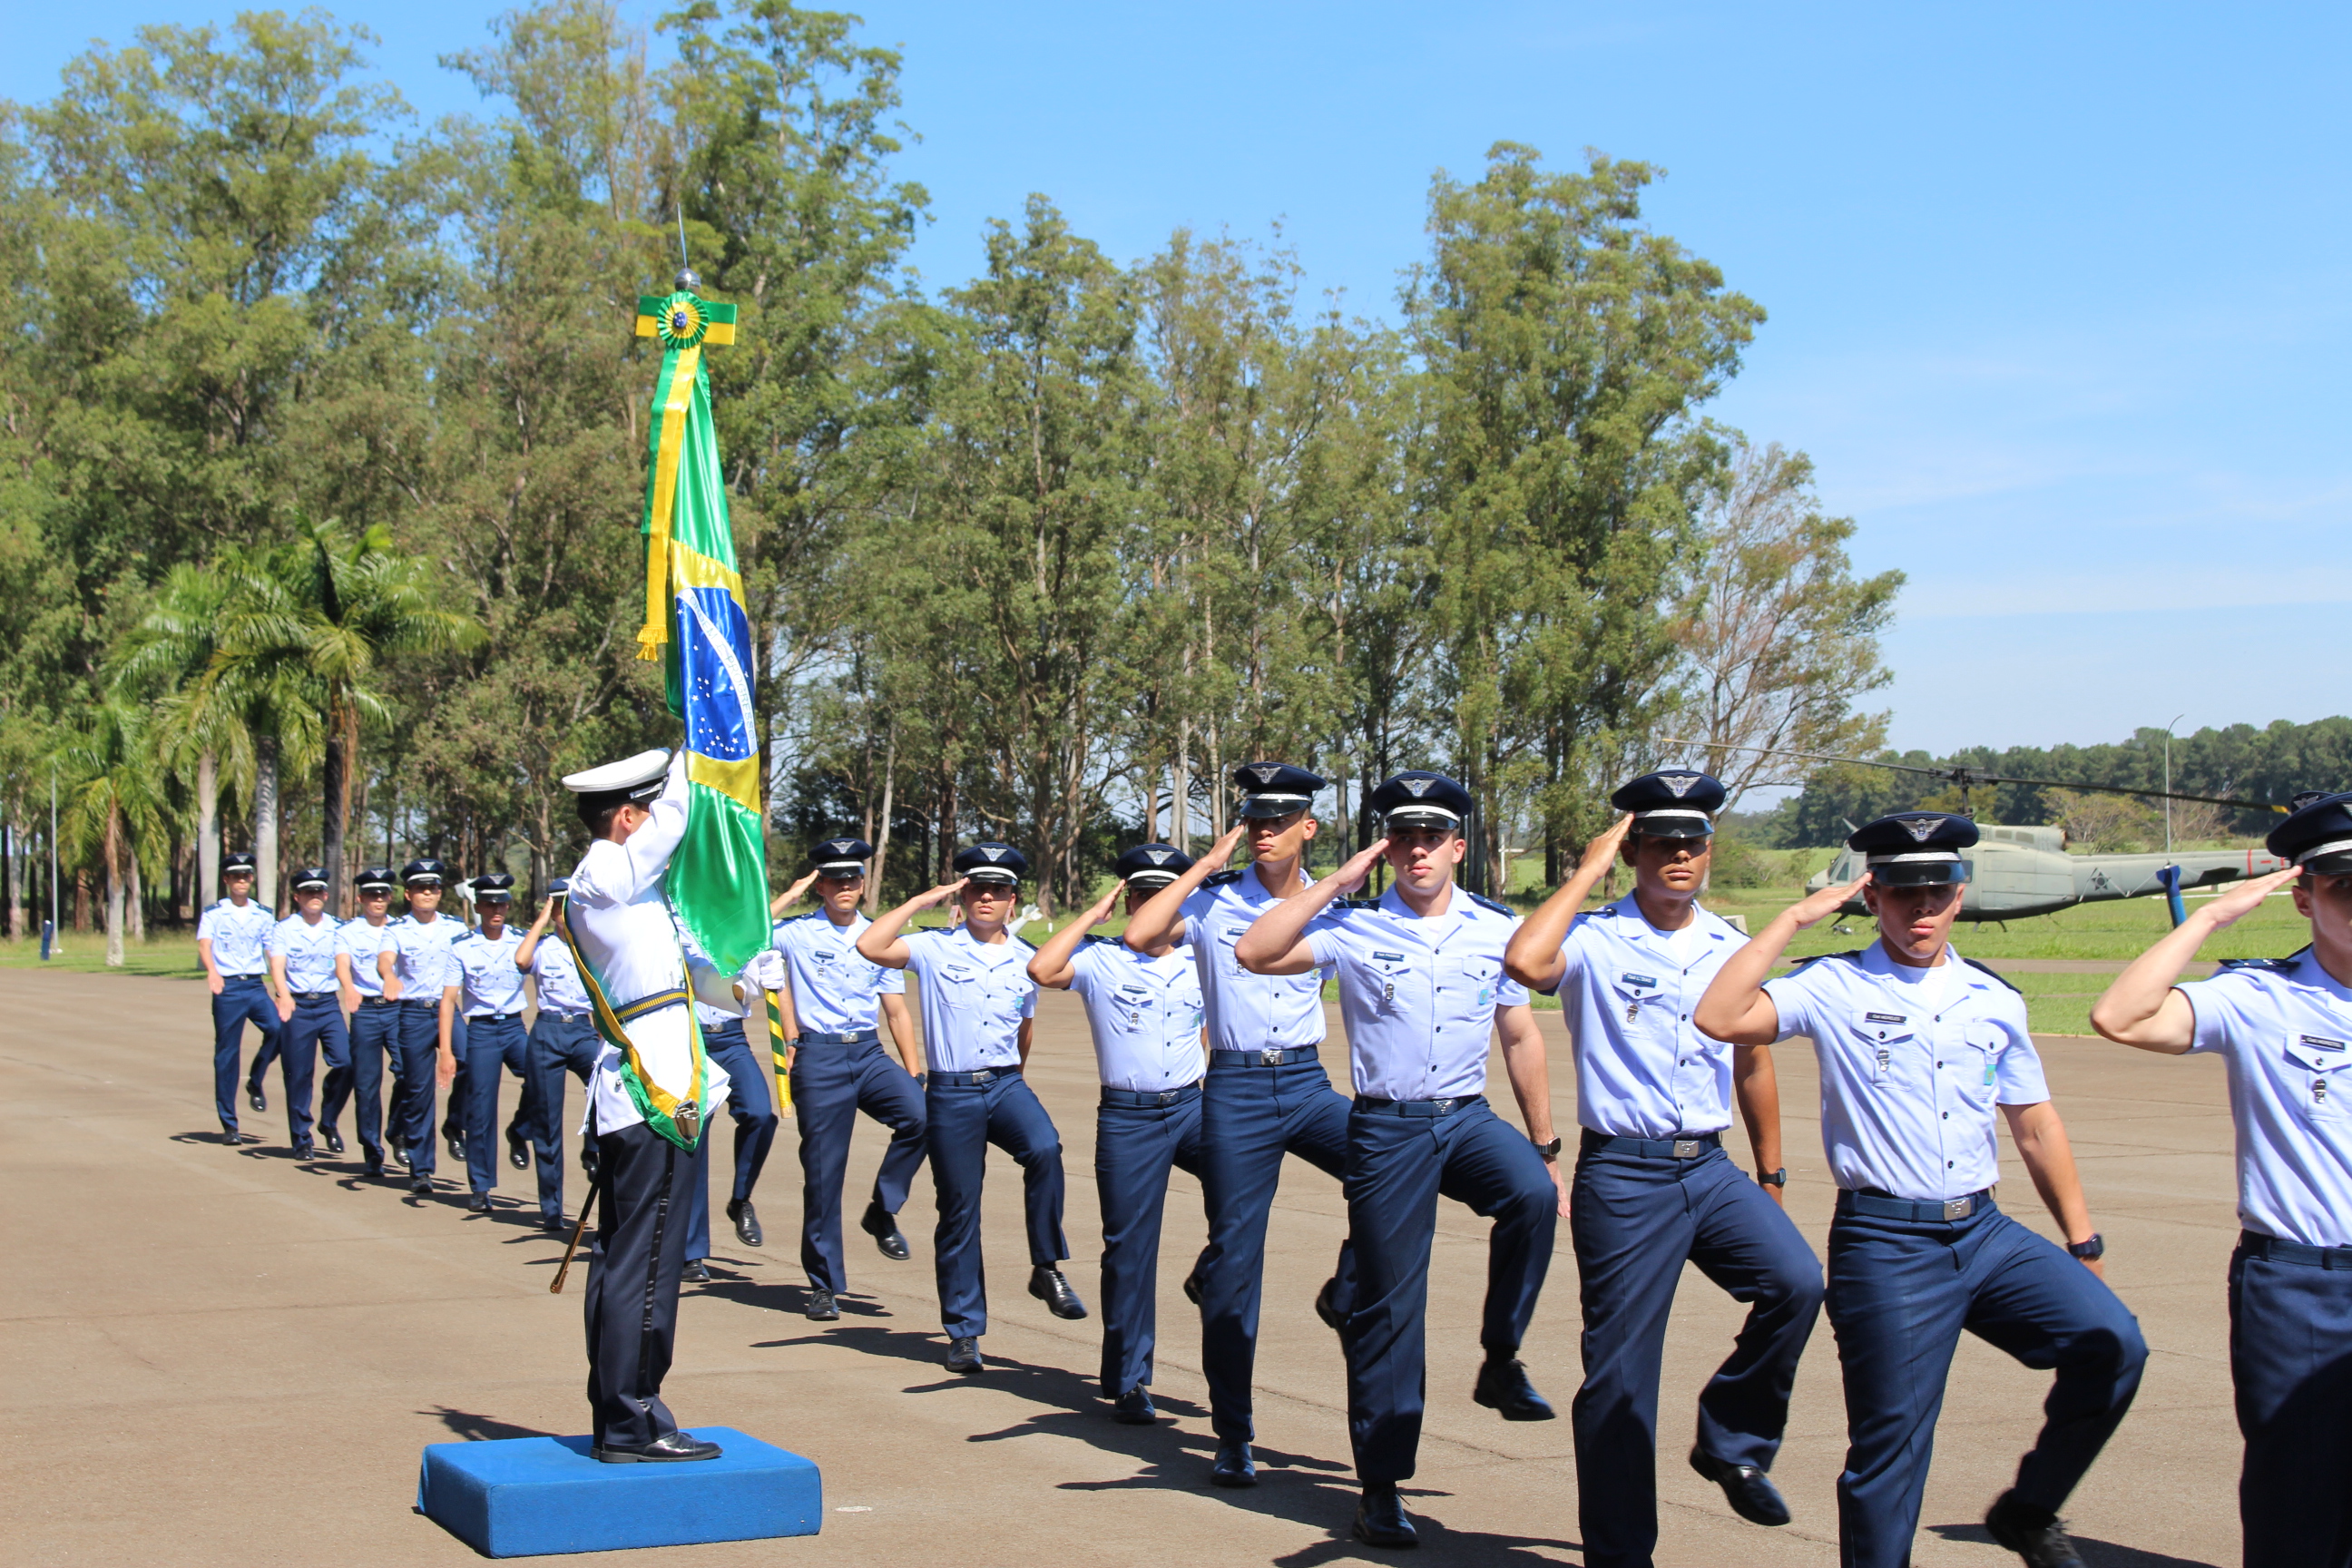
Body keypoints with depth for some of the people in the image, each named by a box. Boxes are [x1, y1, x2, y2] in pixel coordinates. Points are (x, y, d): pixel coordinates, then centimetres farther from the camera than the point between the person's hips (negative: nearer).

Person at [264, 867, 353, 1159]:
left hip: (328, 1004, 2)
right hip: (296, 1006, -1)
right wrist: (284, 996, -33)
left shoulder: (337, 929, 7)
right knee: (298, 1073, 2)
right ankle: (301, 1138, 16)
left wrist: (350, 990, -21)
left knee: (345, 1061, -13)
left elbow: (341, 963, -3)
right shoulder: (283, 929, 0)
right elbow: (277, 965, -14)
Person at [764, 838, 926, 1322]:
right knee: (823, 1169, 0)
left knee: (920, 1115, -25)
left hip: (870, 1054, 3)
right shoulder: (795, 933, 2)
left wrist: (914, 1073, 6)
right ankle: (823, 1283, 14)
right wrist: (789, 896, -9)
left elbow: (897, 1011, 14)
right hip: (818, 1056, -3)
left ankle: (882, 1210, -4)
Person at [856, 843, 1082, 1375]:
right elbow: (870, 946, -15)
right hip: (950, 1093, -1)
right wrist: (923, 900, -7)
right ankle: (964, 1331, 14)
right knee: (959, 1211, 3)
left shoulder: (1027, 960, 11)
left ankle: (1046, 1268, -18)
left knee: (1044, 1149, -30)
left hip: (1006, 1086, 2)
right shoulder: (935, 949, 1)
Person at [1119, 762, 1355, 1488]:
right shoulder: (1214, 900, 0)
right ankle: (1233, 1437, 12)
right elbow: (1139, 935, -16)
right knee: (1235, 1255, 1)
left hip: (1309, 1084, 2)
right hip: (1235, 1088, -2)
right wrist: (1205, 866, -10)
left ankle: (1345, 1297, 0)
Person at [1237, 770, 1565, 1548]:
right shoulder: (1355, 926, -3)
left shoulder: (1498, 929, 6)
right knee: (1388, 1305, 2)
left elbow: (1521, 1038, 11)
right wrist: (1336, 883, -13)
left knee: (1532, 1196, -31)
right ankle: (1381, 1486, 16)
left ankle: (1500, 1360, -9)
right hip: (1387, 1127, -2)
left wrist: (1545, 1148, 11)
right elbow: (1254, 953, -17)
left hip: (1469, 1118, 2)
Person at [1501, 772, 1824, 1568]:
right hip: (1622, 1175, -4)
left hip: (1711, 1168, 4)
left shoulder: (1732, 948, 10)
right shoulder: (1596, 942, -7)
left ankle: (1732, 1441, 3)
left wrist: (1771, 1176, 21)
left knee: (1795, 1281, -21)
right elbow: (1525, 962, -30)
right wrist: (1588, 870, -18)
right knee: (1620, 1370, 1)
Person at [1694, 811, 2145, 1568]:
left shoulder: (1996, 1001, 12)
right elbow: (1720, 1018, -16)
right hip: (1887, 1246, -4)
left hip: (1987, 1235, 4)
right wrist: (1795, 917, -10)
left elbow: (2036, 1128, 18)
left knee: (2111, 1345, -15)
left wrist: (2083, 1243, 16)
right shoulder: (1835, 988, -1)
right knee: (1890, 1446, 0)